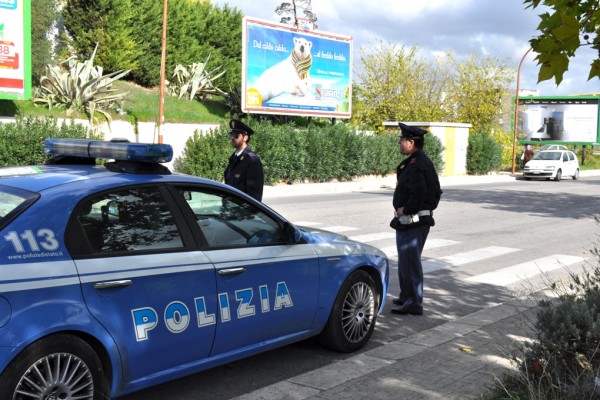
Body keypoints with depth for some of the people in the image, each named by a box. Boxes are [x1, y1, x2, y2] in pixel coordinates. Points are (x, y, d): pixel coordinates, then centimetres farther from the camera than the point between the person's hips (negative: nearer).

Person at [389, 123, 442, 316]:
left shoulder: (415, 166, -20)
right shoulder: (425, 162, 14)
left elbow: (418, 193, -29)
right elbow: (436, 191, 19)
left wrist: (405, 210, -16)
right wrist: (429, 207, 14)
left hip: (411, 220, -11)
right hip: (423, 217, 11)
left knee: (409, 261, -5)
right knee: (407, 260, 20)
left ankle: (414, 303, 1)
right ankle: (406, 297, 32)